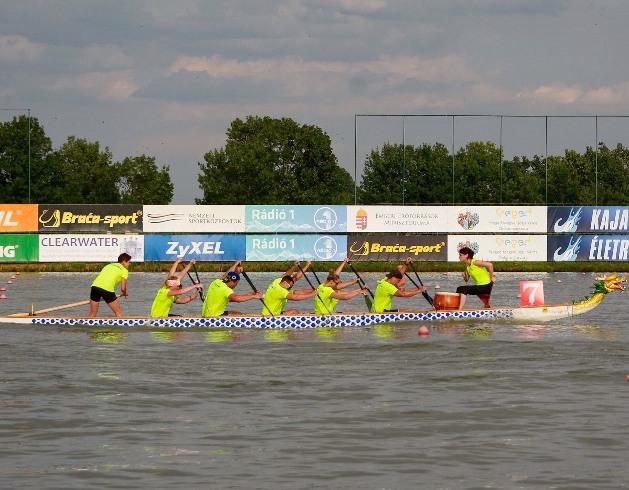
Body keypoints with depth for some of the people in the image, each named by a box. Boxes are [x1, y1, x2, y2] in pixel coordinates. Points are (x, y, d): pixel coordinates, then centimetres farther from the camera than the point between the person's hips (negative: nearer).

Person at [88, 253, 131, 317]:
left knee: (92, 313, 16)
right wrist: (125, 294, 24)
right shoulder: (124, 270, 9)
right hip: (107, 289, -5)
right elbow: (122, 288, 3)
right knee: (118, 313, 9)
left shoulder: (109, 265, 28)